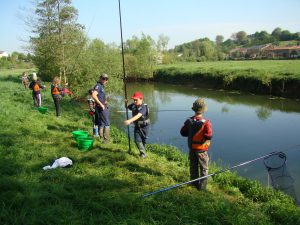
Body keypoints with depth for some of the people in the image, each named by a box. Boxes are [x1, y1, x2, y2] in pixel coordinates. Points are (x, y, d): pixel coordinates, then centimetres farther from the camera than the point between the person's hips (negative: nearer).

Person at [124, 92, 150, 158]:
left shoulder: (144, 107, -26)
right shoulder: (133, 105, -6)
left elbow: (138, 116, -40)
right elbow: (127, 107, 14)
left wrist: (129, 121, -51)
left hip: (144, 126, -5)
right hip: (137, 126, 5)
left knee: (144, 140, 10)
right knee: (137, 140, -4)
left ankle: (143, 153, 29)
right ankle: (143, 153, 2)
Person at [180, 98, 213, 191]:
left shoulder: (189, 121, -10)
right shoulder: (205, 123, -25)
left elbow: (183, 132, -2)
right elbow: (209, 136, -29)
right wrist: (204, 137, -9)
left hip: (192, 148, 5)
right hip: (201, 149, -4)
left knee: (193, 167, 20)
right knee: (204, 168, 12)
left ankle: (194, 183, 34)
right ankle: (202, 186, 17)